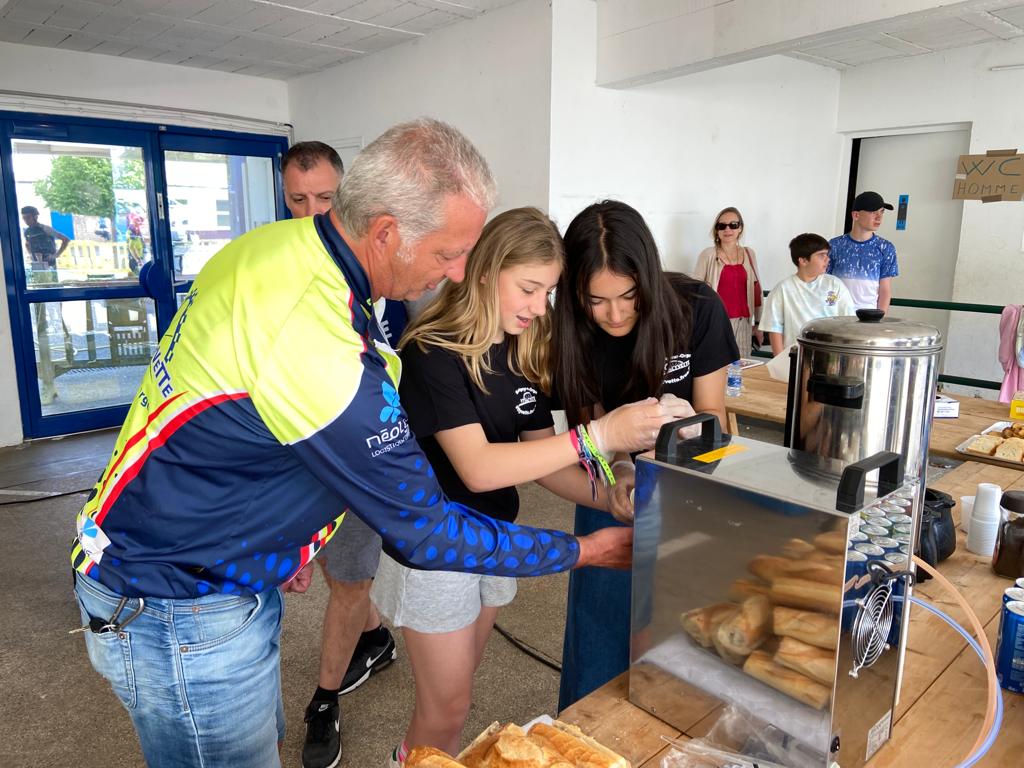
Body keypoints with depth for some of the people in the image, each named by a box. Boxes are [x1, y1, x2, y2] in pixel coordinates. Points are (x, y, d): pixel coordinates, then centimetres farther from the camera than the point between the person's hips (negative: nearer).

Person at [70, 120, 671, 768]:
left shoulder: (272, 243, -6)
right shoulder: (317, 355, -35)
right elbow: (426, 533, -25)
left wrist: (289, 536, 7)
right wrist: (585, 551, -14)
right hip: (182, 615, -8)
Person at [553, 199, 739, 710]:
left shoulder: (697, 309, -23)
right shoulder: (573, 331, -19)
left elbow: (712, 413, -14)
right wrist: (616, 473, -33)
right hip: (612, 489, 1)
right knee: (602, 629, 8)